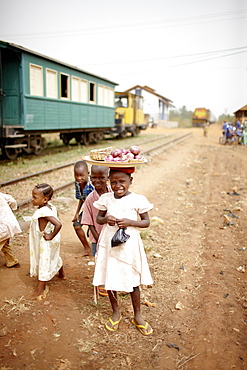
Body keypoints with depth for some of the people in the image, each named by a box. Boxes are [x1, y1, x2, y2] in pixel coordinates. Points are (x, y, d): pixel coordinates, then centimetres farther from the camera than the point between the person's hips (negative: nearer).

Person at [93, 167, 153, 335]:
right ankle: (116, 313, 36)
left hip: (129, 245, -2)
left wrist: (130, 222, -19)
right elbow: (98, 218, 8)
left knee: (133, 281, 10)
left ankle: (137, 316, 33)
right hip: (109, 244, 2)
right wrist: (106, 219, -15)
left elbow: (146, 222, -2)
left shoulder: (138, 200, -8)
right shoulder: (106, 198, -1)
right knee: (109, 279, 11)